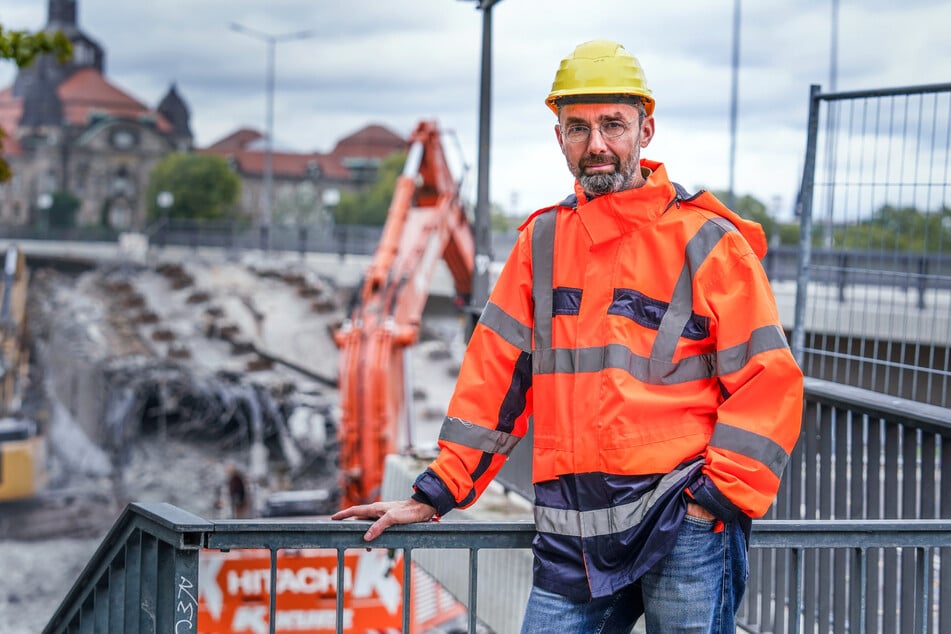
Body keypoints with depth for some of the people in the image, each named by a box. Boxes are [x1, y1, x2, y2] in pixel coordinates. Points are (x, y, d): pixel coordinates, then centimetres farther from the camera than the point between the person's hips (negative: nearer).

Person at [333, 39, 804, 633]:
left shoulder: (706, 242, 0)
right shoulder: (543, 240, 12)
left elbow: (769, 381, -3)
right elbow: (496, 373, 14)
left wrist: (715, 497, -11)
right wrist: (435, 495, 10)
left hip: (682, 521, -3)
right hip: (571, 540, 3)